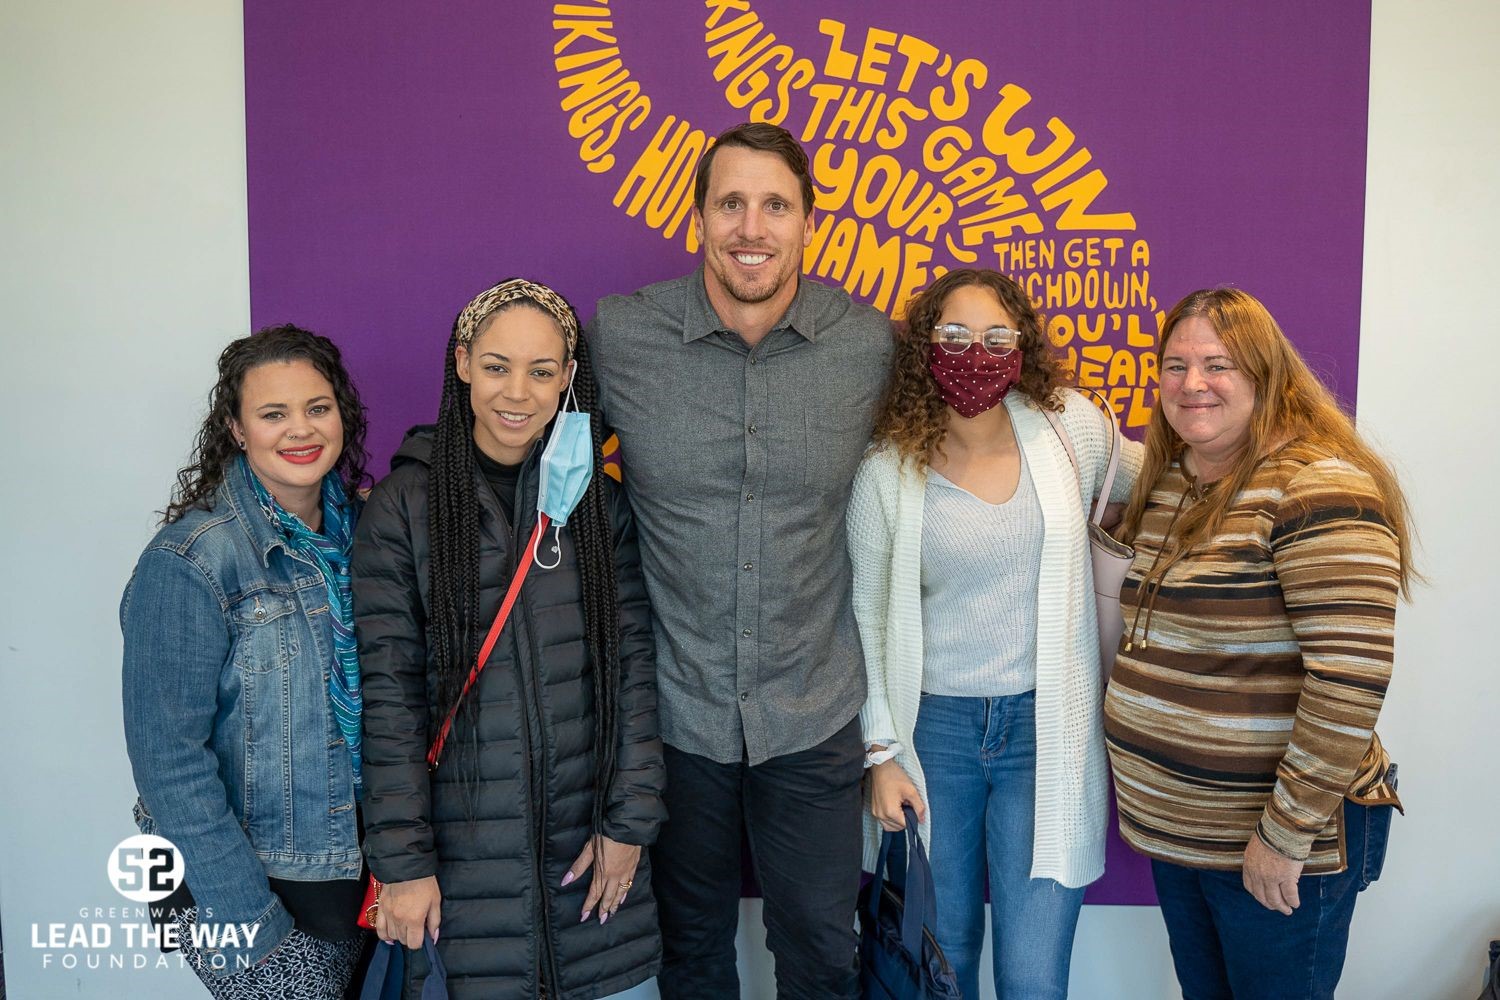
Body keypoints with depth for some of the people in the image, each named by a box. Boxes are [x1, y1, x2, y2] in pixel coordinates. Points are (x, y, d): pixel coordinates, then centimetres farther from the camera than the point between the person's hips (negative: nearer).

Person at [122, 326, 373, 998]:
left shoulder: (360, 527, 1)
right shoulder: (189, 562, -18)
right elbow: (168, 757, -17)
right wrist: (243, 919, -18)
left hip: (357, 866, 6)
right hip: (250, 886, -6)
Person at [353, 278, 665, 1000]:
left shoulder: (598, 503, 2)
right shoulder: (404, 508, -7)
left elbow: (632, 665, 1)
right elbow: (390, 696, -7)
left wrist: (630, 821, -2)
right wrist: (404, 862, -8)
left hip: (588, 836, 2)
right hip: (466, 850, -2)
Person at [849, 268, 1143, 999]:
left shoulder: (1070, 427, -3)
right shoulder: (886, 472, -5)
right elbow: (870, 617, 0)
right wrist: (881, 751, -1)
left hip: (1045, 725, 0)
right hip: (934, 726, 0)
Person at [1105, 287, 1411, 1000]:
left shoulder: (1316, 487, -19)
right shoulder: (1163, 484, 6)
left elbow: (1350, 679, -24)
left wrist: (1286, 836, -21)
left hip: (1275, 844, -7)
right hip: (1175, 828, 7)